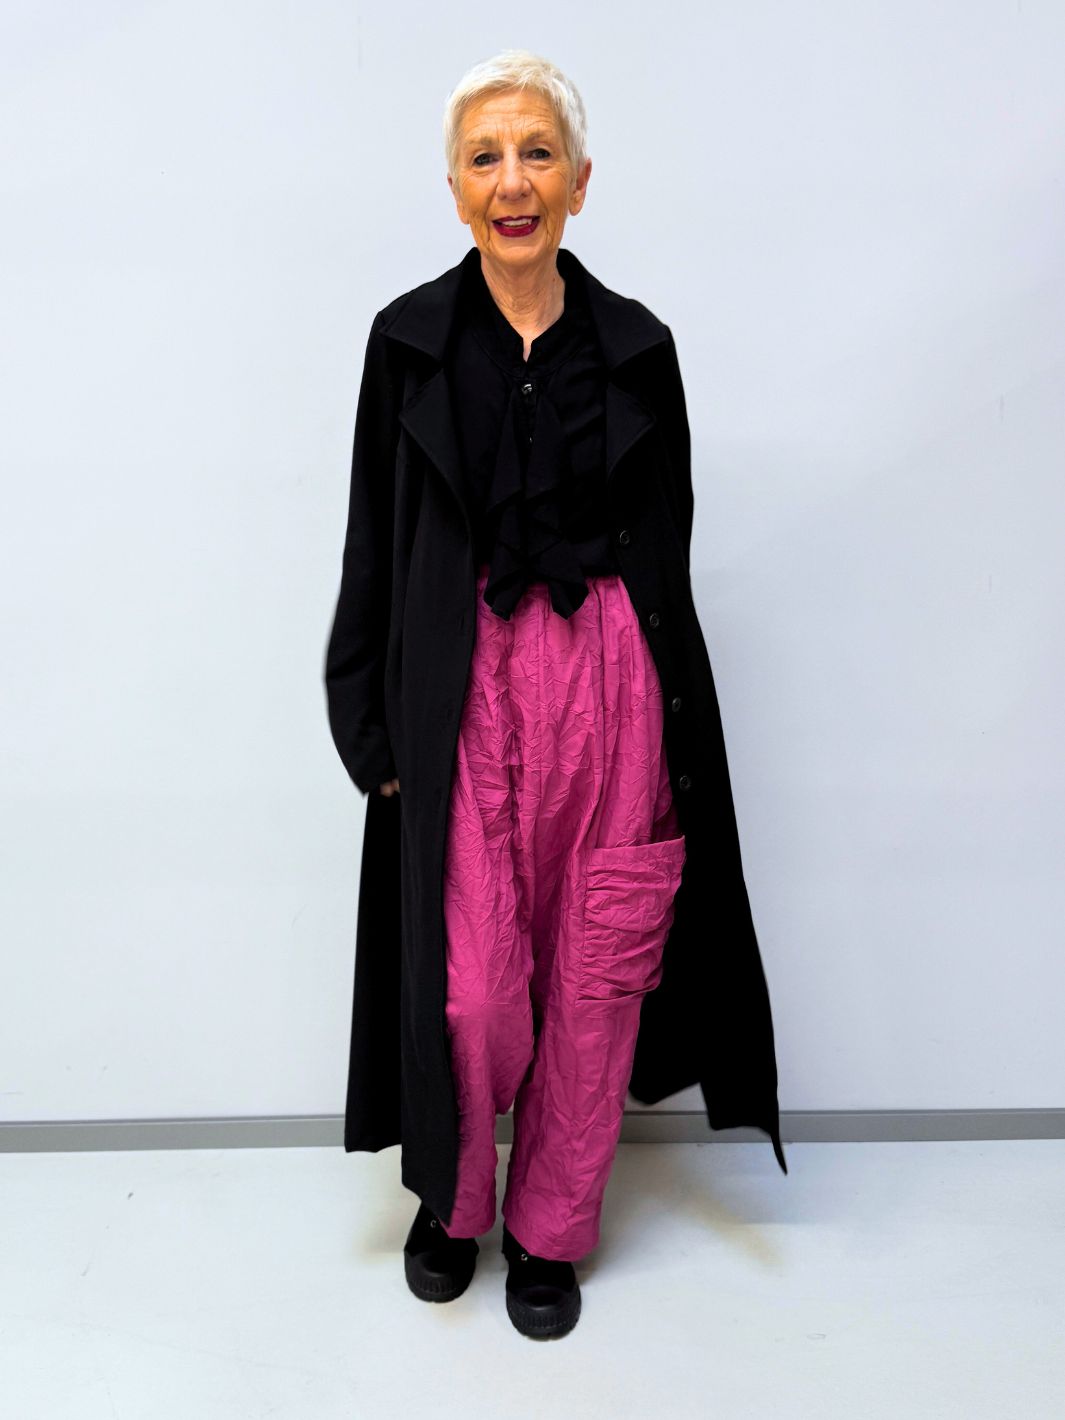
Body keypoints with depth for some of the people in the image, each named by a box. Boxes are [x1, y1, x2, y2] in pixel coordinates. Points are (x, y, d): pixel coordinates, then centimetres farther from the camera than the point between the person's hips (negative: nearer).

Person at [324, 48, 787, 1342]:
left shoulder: (635, 345, 6)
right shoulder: (410, 337, 4)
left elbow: (666, 552, 8)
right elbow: (374, 546, 4)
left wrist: (673, 736, 5)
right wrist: (377, 727, 0)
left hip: (609, 676, 2)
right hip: (464, 683, -1)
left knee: (597, 974, 8)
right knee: (475, 986, 0)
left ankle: (551, 1229, 32)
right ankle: (453, 1198, 32)